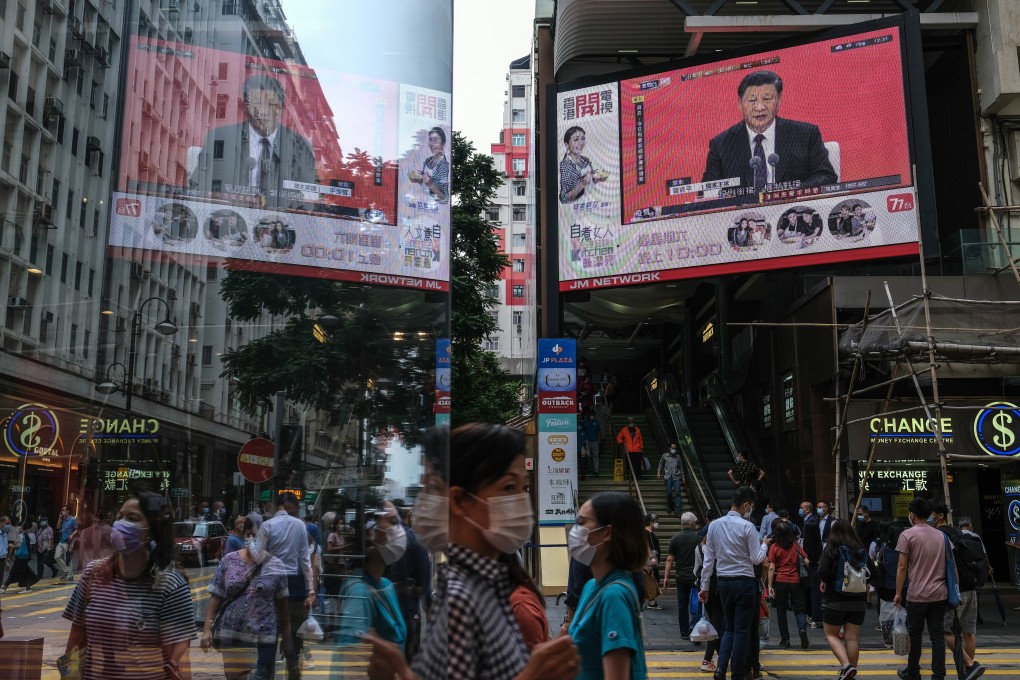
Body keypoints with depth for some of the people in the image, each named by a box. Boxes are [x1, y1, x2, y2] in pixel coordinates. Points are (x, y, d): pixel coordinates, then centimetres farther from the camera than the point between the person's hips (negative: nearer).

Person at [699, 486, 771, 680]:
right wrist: (765, 544, 11)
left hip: (723, 582, 5)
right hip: (744, 582, -5)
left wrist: (705, 586, 10)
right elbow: (756, 559, -8)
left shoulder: (714, 525, 3)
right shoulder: (747, 527, -12)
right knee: (742, 630, 5)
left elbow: (709, 559, 5)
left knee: (728, 628, 16)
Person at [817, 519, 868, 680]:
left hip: (835, 600, -4)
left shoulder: (831, 548, -9)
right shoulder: (861, 550, 5)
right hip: (858, 601, 4)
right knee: (852, 638, 8)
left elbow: (822, 571, -19)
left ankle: (846, 666, -10)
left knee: (831, 635, 8)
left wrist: (824, 582, -1)